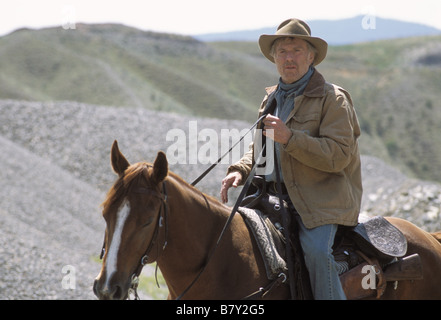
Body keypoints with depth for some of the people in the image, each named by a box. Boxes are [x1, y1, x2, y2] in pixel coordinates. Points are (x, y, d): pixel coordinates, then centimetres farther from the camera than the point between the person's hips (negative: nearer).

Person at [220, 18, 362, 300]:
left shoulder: (332, 98, -6)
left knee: (316, 250, -31)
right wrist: (240, 170, 5)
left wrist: (289, 138, -25)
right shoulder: (272, 98, 17)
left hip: (322, 198, -7)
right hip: (277, 194, 7)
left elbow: (338, 156, -16)